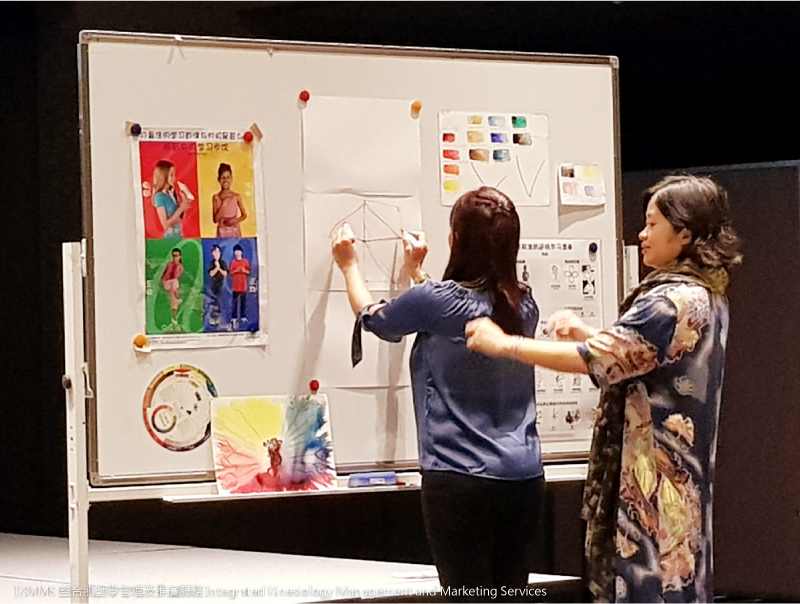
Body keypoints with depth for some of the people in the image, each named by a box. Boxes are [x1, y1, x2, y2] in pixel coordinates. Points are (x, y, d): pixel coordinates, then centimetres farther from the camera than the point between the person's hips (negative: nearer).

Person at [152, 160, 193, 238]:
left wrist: (185, 204, -2)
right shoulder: (160, 197, -13)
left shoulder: (171, 193, 8)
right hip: (170, 236, -7)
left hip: (179, 235, 7)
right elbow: (166, 224, -17)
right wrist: (181, 208, -17)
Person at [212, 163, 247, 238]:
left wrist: (236, 220, -10)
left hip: (235, 231, 1)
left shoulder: (236, 196, 3)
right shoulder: (216, 197, 0)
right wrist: (223, 203, -13)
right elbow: (215, 219, -5)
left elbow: (244, 215, 10)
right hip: (222, 231, -1)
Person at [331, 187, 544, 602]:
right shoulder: (524, 305, 6)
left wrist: (349, 266, 28)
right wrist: (417, 274, 37)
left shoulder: (435, 301, -10)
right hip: (524, 478, 6)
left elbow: (373, 319, 10)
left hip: (460, 479, -5)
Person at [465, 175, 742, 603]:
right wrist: (590, 335, 10)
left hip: (655, 477, -10)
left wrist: (503, 344, -14)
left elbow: (595, 359, -21)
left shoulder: (674, 301, -19)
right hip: (680, 474, 10)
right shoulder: (706, 298, 12)